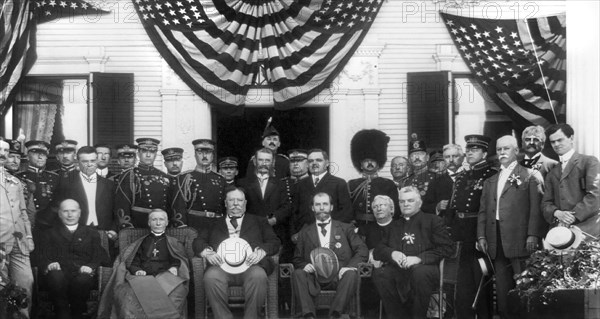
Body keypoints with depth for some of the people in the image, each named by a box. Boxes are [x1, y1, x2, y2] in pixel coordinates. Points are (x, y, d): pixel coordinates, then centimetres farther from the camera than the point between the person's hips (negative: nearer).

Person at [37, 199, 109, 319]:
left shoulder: (91, 233, 24)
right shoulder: (50, 234, 24)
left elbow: (100, 256, 12)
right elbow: (42, 256, 12)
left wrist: (91, 266, -10)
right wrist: (49, 264, -12)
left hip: (82, 274, 0)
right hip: (59, 272, 0)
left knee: (82, 280, -37)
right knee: (56, 277, -37)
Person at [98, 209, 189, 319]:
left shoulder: (173, 243, 27)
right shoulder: (141, 243, 29)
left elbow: (180, 261, 14)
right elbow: (132, 262, 17)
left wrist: (174, 268, -9)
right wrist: (136, 270, -6)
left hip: (165, 276, 0)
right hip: (142, 277, 1)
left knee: (177, 290, -38)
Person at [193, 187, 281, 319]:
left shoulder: (258, 221, 27)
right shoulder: (215, 223, 28)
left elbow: (274, 242, 17)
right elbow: (198, 242, 18)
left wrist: (261, 252, -5)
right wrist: (207, 252, -6)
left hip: (249, 264, 0)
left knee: (258, 276, -35)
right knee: (211, 276, -34)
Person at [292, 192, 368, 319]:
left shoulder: (345, 228, 17)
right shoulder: (305, 232, 20)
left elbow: (362, 250, 8)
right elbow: (297, 259, 18)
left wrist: (350, 266, -10)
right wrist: (305, 265, -7)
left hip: (339, 275, -1)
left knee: (351, 274, -33)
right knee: (298, 274, -30)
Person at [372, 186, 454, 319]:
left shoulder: (433, 221, 16)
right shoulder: (394, 225, 29)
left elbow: (446, 248, 2)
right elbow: (378, 251, 21)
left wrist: (419, 258, -12)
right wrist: (392, 253, -4)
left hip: (423, 267, -3)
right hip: (397, 270, 3)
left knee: (420, 271, -39)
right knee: (379, 273, -30)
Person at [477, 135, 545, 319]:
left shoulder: (529, 176, 3)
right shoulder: (490, 182, 20)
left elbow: (536, 207, -5)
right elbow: (483, 211, 16)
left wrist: (533, 235, -13)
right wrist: (481, 235, 5)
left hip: (520, 240, -5)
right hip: (497, 242, 5)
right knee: (502, 288, 6)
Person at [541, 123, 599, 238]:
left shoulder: (589, 161, 5)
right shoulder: (552, 174, 23)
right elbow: (546, 203, 15)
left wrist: (574, 215, -13)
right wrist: (557, 213, -8)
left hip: (586, 229, -4)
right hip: (559, 231, 4)